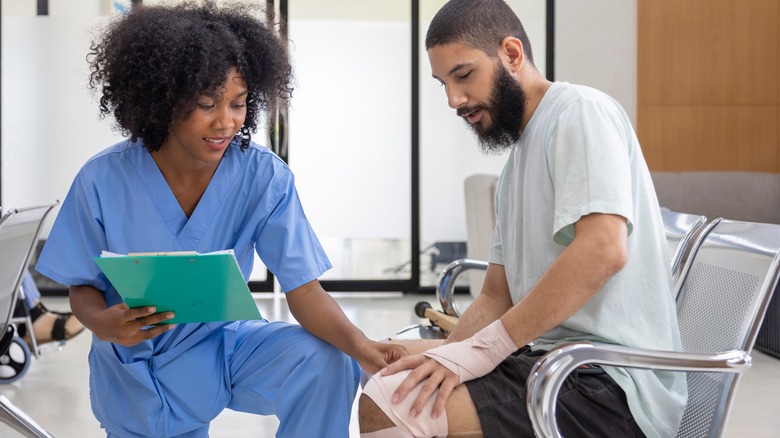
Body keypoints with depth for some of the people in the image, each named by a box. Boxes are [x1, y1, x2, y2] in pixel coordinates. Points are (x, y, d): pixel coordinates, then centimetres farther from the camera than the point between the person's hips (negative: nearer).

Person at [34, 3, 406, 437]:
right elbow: (84, 287, -5)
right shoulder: (103, 181, -17)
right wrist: (102, 324, -29)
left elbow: (305, 291, -20)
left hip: (224, 345, 0)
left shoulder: (265, 176, -17)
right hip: (138, 372, 0)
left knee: (325, 363, -25)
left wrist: (360, 345, -41)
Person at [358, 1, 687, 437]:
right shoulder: (518, 159, 20)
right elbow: (496, 298, 18)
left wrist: (480, 349, -21)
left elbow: (604, 250, -24)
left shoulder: (578, 111, -8)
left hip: (608, 385, -10)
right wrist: (447, 358, -1)